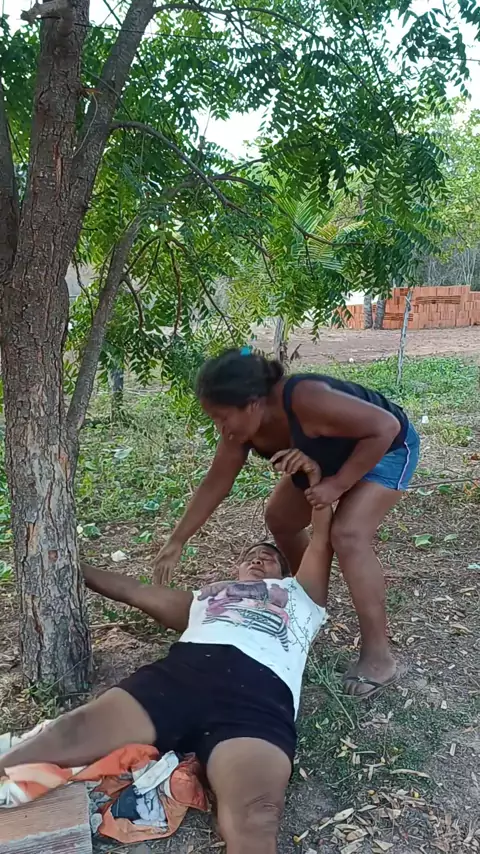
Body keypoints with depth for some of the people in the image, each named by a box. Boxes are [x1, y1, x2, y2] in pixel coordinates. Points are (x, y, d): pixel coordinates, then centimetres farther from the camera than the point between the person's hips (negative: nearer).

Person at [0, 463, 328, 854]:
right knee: (74, 731, -24)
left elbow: (320, 541, 29)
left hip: (260, 690, -2)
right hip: (183, 669, 3)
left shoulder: (299, 592, 37)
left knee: (255, 819, -33)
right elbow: (134, 590, 41)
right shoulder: (204, 597, 39)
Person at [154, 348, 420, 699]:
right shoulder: (240, 429, -17)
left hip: (387, 447, -8)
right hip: (335, 453, 8)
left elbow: (385, 427, -34)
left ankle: (378, 656, -12)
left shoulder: (305, 399, -40)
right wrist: (176, 543, -3)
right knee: (280, 519, 11)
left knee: (348, 536, -24)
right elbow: (214, 486, -6)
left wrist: (337, 484, -30)